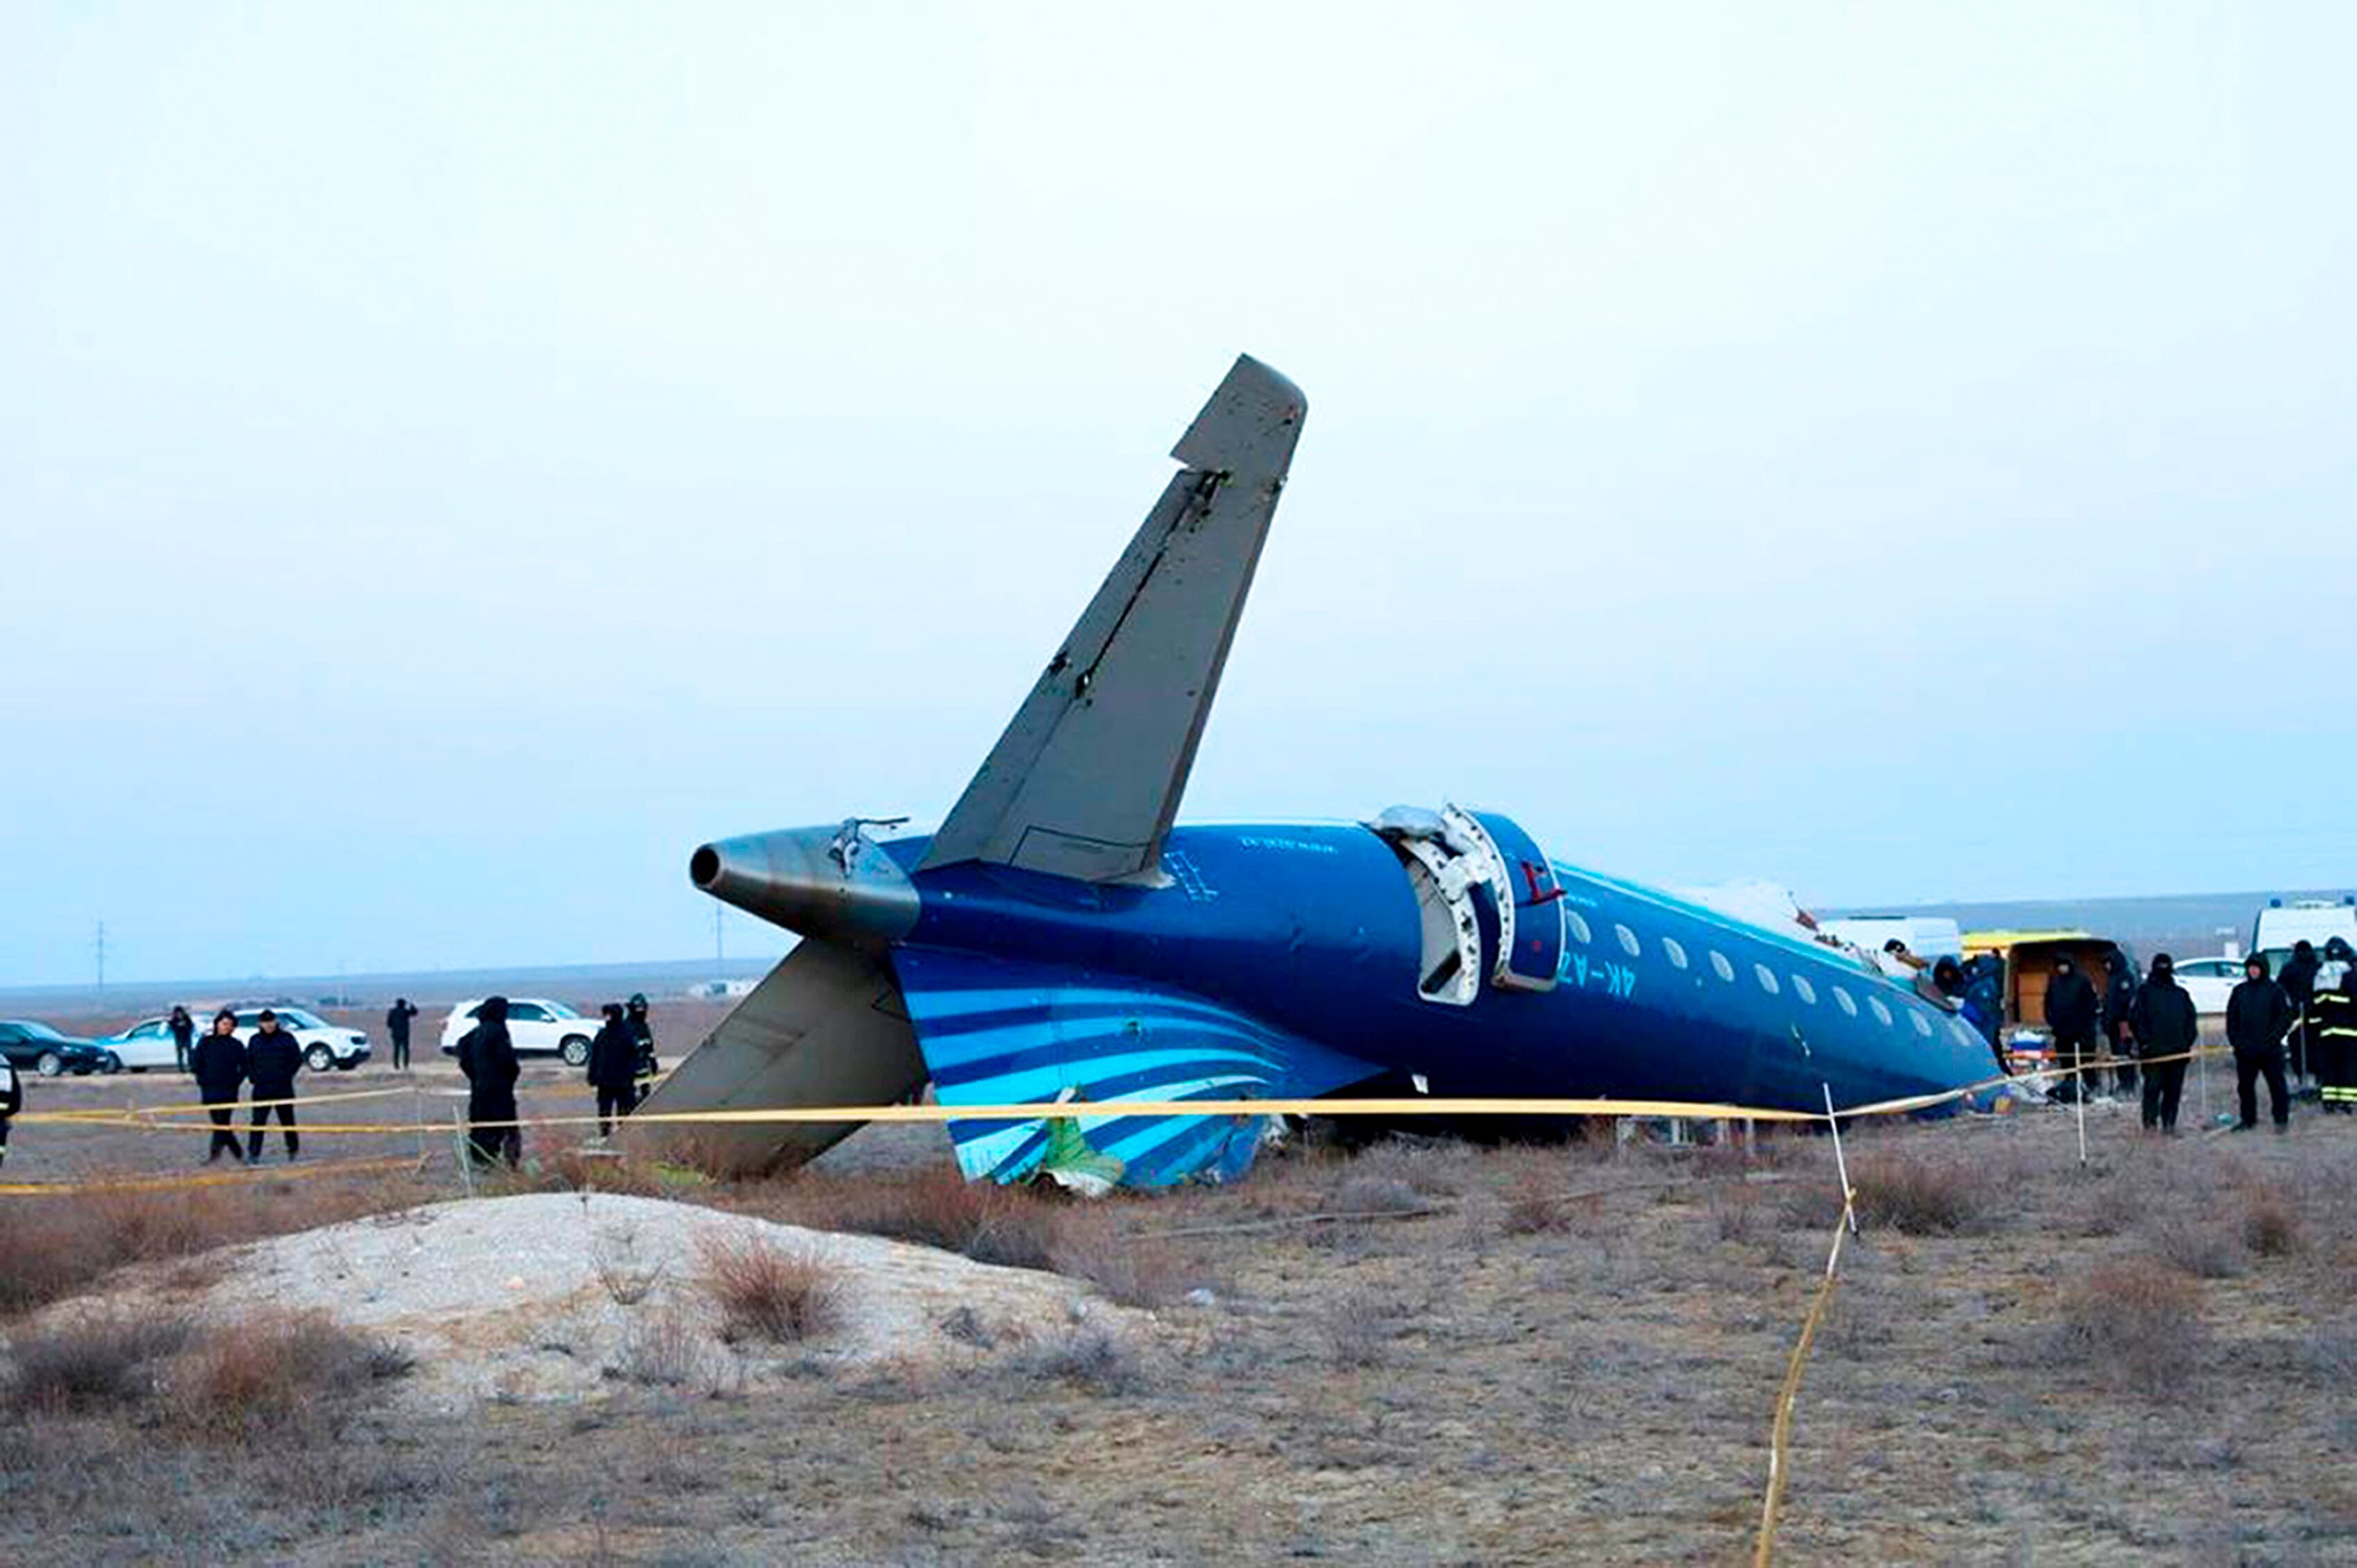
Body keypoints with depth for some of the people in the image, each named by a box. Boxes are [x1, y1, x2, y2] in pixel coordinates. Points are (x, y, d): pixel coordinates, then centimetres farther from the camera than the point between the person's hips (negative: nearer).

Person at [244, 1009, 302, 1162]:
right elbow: (248, 1061, 18)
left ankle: (293, 1150, 20)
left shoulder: (287, 1038, 2)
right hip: (261, 1089, 1)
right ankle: (253, 1154, -8)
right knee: (258, 1122, -7)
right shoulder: (255, 1040, 8)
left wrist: (287, 1075, -4)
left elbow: (298, 1059, 5)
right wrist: (253, 1077, 3)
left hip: (284, 1089, -1)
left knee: (287, 1121, 8)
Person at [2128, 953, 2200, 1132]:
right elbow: (2135, 1018, 0)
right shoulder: (2145, 992, 5)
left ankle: (2169, 1122, 11)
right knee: (2153, 1087, -8)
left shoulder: (2181, 994, 17)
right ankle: (2150, 1121, -3)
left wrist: (2188, 1040, 4)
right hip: (2153, 1052, -4)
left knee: (2174, 1089, 4)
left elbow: (2192, 1017, 18)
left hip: (2178, 1050, 4)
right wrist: (2144, 1040, -10)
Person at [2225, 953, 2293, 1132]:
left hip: (2270, 1050, -4)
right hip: (2245, 1050, 4)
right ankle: (2248, 1119, 17)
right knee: (2245, 1085, 7)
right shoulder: (2239, 991, 11)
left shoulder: (2275, 990, 0)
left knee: (2277, 1084, -1)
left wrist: (2271, 1040, -11)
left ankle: (2281, 1118, 8)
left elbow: (2285, 1018, -3)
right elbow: (2231, 1018, 13)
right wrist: (2236, 1041, 1)